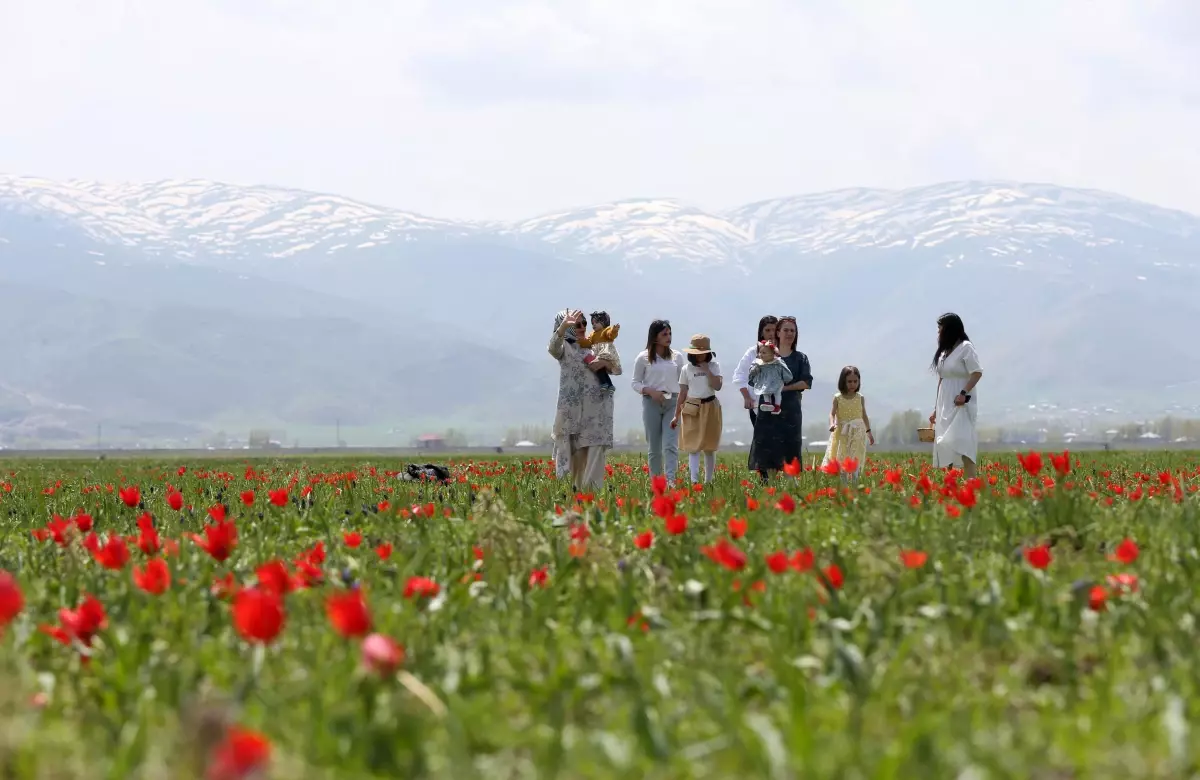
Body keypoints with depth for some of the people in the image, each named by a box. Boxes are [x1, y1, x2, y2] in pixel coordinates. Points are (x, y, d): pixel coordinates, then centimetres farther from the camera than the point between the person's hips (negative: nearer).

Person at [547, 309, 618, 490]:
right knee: (577, 452, -3)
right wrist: (564, 325, -35)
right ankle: (577, 490, 2)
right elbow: (553, 347, -18)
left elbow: (618, 369, 17)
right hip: (574, 408, -3)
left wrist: (605, 363, -6)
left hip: (598, 407, 3)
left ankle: (592, 489, -7)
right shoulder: (564, 347, 7)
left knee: (596, 450, -7)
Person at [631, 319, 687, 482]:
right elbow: (636, 383, 6)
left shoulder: (677, 356, 9)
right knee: (653, 447, 4)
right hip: (651, 403, -1)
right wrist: (651, 391, -12)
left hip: (673, 403, 1)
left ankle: (671, 481, -20)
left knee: (671, 445, -12)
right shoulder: (643, 358, 3)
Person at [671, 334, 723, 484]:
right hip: (691, 409, 0)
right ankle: (694, 480, -19)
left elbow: (717, 386, -10)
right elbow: (682, 393, 7)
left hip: (710, 407, 0)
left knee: (709, 447, 7)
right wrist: (676, 416, 5)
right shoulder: (687, 369, 4)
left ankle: (708, 481, 16)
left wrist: (706, 370, -12)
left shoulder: (714, 366, 3)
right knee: (693, 446, -10)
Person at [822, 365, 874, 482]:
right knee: (841, 460, 2)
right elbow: (832, 413, -3)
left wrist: (869, 431, 12)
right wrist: (832, 424, -23)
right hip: (842, 432, 0)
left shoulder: (860, 398, 4)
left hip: (857, 432, 0)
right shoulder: (838, 398, 0)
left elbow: (864, 416, 12)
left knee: (855, 459, -9)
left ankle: (854, 481, -13)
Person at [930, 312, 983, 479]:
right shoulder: (944, 351, 15)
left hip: (960, 404, -8)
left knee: (960, 443, -21)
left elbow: (977, 373, -15)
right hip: (945, 406, 8)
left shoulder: (965, 347, -7)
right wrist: (936, 409, 19)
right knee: (945, 446, 4)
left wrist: (964, 393, -27)